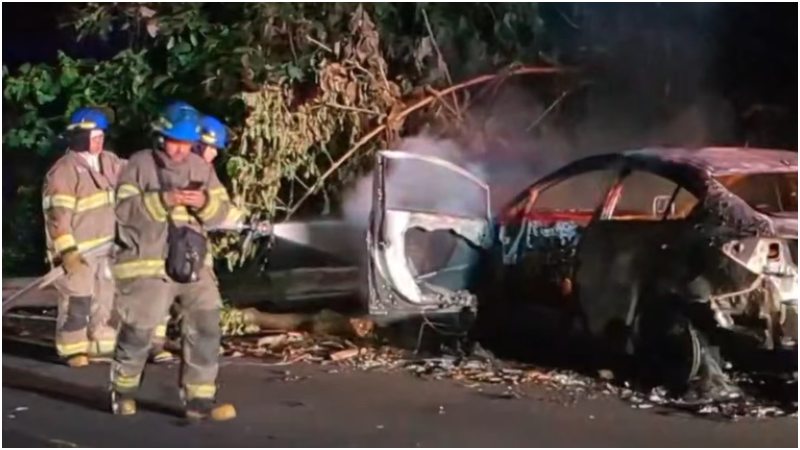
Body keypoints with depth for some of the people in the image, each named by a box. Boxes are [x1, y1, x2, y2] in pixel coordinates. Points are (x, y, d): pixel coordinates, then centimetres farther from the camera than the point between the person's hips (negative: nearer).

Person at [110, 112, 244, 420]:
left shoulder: (201, 168, 8)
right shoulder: (140, 164, -3)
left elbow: (223, 212, 5)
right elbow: (124, 210, -13)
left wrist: (206, 203, -17)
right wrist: (163, 200, -25)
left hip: (193, 263, 4)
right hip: (146, 264, -4)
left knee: (205, 327, -4)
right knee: (138, 331, 4)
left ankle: (199, 398, 3)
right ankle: (123, 390, 29)